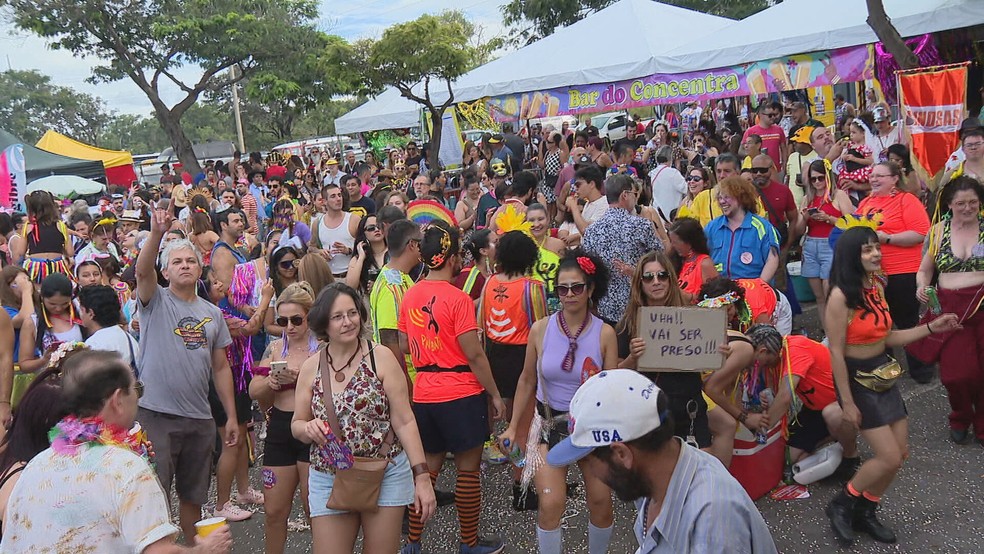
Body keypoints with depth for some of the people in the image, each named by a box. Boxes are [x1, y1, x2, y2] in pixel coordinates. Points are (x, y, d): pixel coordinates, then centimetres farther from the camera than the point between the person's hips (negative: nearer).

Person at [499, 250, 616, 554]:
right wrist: (513, 426, 6)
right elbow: (527, 381, 4)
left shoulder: (604, 333, -8)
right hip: (549, 424, 0)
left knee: (601, 500, 6)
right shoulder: (540, 329, -6)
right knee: (551, 504, -10)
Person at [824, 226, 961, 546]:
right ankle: (841, 505, 12)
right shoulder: (841, 296, -21)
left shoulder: (877, 285, 4)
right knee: (889, 457, -9)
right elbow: (836, 353, -19)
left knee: (900, 454, 11)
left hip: (883, 374, 8)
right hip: (857, 378, -8)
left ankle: (864, 513, 27)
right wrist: (847, 402, -17)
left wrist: (931, 328, 4)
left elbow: (885, 337, 10)